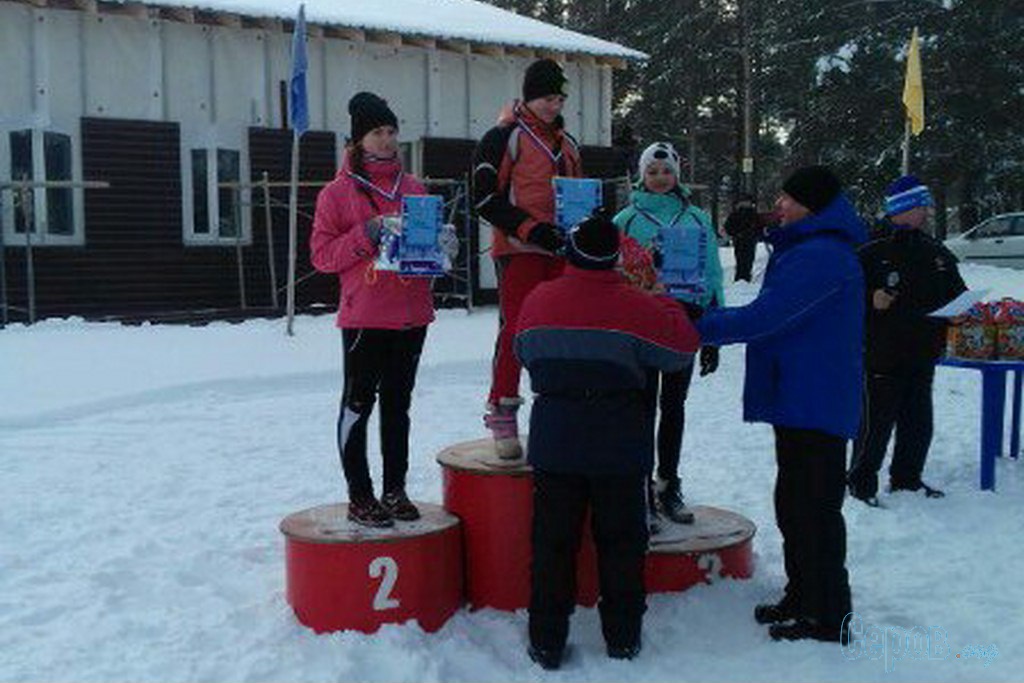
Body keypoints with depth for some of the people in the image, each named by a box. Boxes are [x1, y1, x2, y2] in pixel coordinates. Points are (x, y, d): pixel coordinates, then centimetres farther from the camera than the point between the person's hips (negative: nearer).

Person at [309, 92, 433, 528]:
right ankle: (359, 496, 10)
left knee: (398, 403, 12)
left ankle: (395, 490, 22)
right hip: (364, 316, -5)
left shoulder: (413, 189, 13)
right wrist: (366, 235, -16)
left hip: (412, 314, 5)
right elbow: (321, 254, -5)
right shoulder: (338, 192, -1)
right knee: (359, 403, 1)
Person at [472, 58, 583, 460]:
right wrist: (529, 228, -17)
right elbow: (485, 196, -9)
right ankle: (502, 416, -1)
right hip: (519, 250, -7)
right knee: (515, 328, -10)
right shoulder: (504, 137, -3)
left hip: (560, 250, 7)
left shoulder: (566, 142, 19)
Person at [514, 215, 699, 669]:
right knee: (620, 541, 12)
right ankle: (623, 638, 20)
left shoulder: (537, 300, -3)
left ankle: (546, 643, 14)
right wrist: (667, 305, 13)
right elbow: (682, 350, -3)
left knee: (552, 541, 10)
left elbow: (524, 355, 13)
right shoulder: (635, 307, -13)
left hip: (554, 442, 2)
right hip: (619, 446, -2)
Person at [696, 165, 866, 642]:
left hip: (816, 404, -11)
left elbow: (764, 317, -23)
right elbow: (774, 312, 20)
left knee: (813, 510, -2)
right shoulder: (808, 250, 18)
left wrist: (699, 328, -16)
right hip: (800, 401, 11)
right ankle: (802, 598, 32)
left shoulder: (821, 256, -19)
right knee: (793, 504, 19)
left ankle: (827, 618, 10)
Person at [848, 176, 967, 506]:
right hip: (882, 358, -6)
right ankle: (861, 481, 14)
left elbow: (958, 296, 20)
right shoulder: (872, 253, -10)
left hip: (922, 356, 7)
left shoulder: (937, 253, 10)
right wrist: (871, 301, -25)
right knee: (876, 423, -1)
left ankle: (907, 478, 31)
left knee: (918, 423, 15)